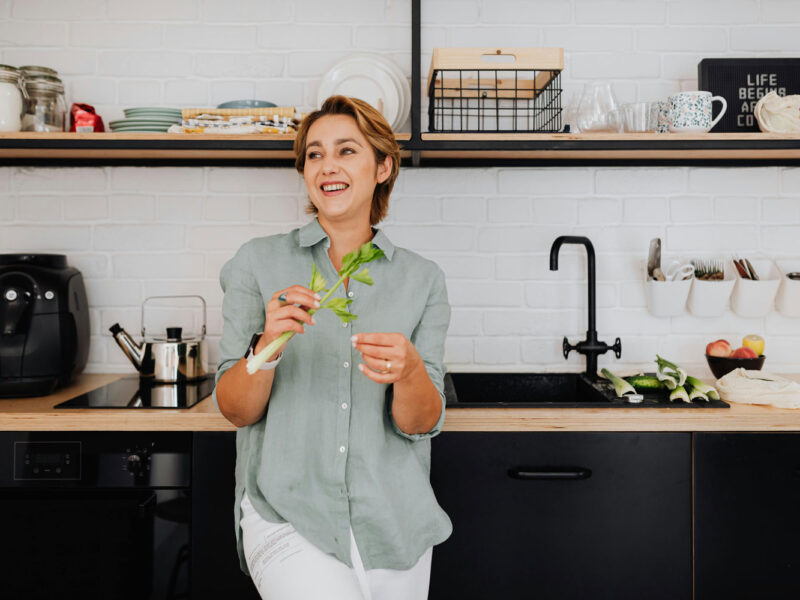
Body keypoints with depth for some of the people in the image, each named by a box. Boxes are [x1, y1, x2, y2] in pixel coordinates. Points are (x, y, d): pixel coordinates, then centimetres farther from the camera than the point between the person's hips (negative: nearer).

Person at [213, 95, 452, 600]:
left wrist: (408, 371, -23)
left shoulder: (422, 279, 3)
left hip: (392, 523, 2)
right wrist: (269, 345, -20)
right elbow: (235, 409, -1)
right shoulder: (259, 263, 1)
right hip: (286, 516, -2)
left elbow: (423, 423, -2)